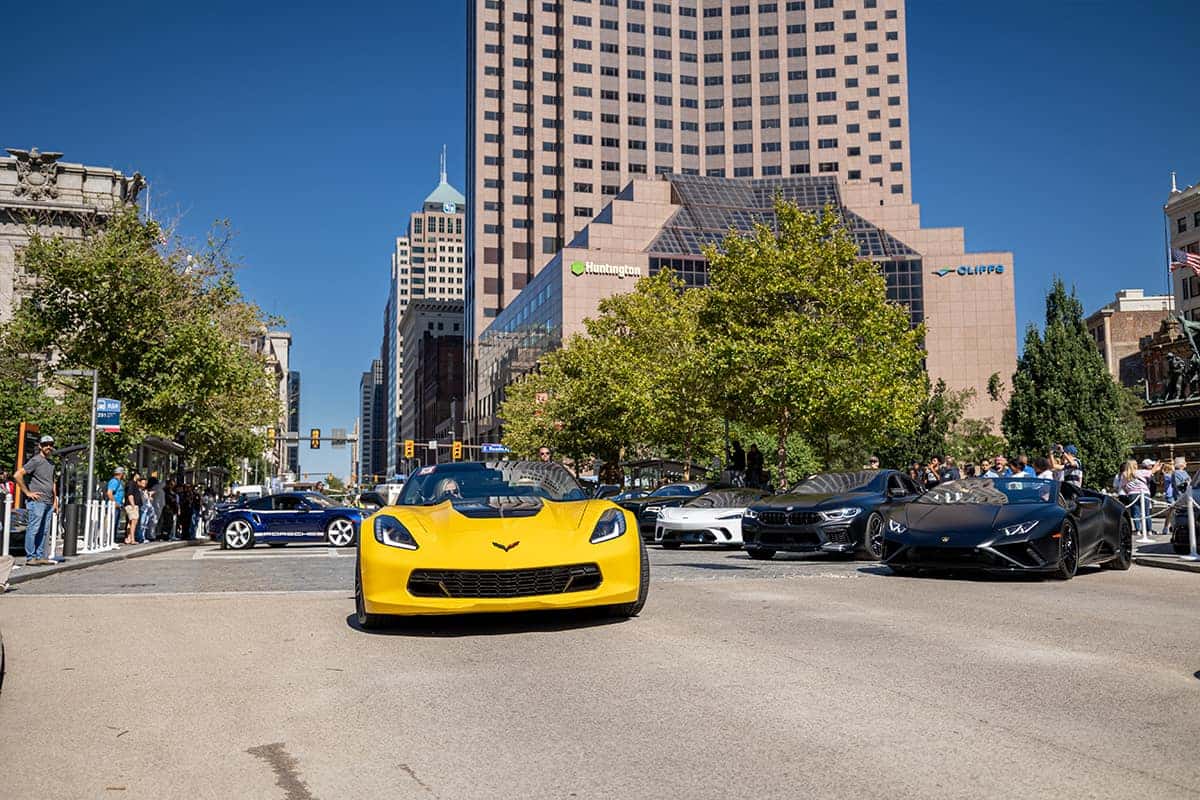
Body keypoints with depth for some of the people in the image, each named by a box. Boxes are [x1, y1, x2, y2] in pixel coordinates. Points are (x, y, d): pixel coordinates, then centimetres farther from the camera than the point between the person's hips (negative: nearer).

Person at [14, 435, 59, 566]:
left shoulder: (51, 463, 18)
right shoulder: (35, 460, -6)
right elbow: (17, 475, -12)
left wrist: (55, 501, 21)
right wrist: (27, 492, -11)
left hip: (49, 503, 8)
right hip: (37, 502, -8)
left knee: (44, 531, 9)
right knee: (33, 529, -5)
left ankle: (40, 557, 13)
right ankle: (30, 558, -3)